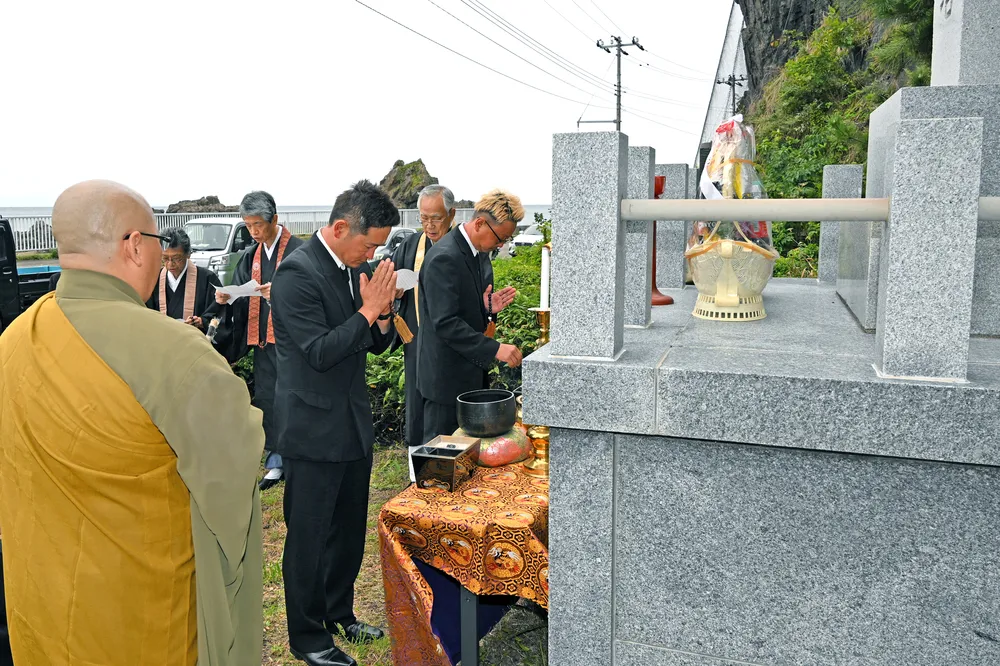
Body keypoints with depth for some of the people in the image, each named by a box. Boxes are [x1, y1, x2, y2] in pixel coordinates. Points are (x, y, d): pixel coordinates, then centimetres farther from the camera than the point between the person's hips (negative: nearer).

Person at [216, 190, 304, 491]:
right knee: (266, 398, 10)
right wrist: (227, 299, -5)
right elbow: (242, 300, 15)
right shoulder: (249, 257, 14)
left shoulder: (298, 250, -8)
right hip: (262, 337, 7)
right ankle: (276, 461, 21)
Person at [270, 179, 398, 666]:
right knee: (308, 535, 8)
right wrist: (368, 310, -22)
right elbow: (320, 353, -24)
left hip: (354, 422, 8)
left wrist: (382, 312, -9)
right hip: (314, 428, -8)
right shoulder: (297, 273, -19)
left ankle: (339, 614, 39)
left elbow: (378, 344, 10)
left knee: (349, 529, 20)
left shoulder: (359, 269, 6)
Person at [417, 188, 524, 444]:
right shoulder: (445, 258, -20)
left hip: (468, 373, 10)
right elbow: (445, 323, -26)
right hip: (447, 377, -10)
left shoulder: (471, 253, 11)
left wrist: (487, 308, -1)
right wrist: (494, 349, -28)